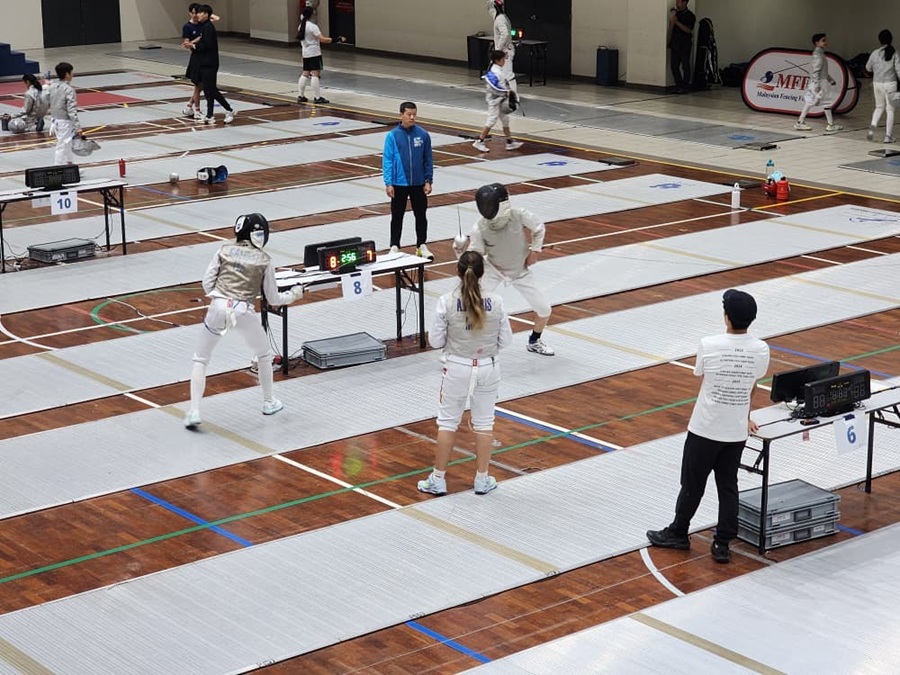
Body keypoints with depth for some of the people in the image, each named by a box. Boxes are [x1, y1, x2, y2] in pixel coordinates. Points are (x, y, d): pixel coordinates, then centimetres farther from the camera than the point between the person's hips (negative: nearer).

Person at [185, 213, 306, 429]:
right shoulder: (264, 260, 5)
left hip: (218, 308, 1)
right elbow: (273, 299, 11)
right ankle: (268, 402, 37)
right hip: (243, 312, -1)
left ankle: (194, 412, -3)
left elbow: (207, 283, 4)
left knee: (200, 360, 14)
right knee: (264, 354, 28)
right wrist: (294, 294, 28)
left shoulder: (224, 251, 8)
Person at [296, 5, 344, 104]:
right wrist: (336, 40, -20)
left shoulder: (301, 26, 6)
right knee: (316, 74, -7)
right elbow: (322, 39, -21)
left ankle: (301, 96, 13)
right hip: (314, 53, -8)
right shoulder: (312, 26, -17)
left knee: (305, 74, 12)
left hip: (305, 52, 8)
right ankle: (317, 97, -8)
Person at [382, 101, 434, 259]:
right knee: (397, 216, 10)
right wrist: (388, 183, -11)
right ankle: (394, 246, 20)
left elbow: (428, 160, 3)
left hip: (418, 184, 2)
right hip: (399, 184, -2)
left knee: (421, 215, 11)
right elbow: (387, 160, -7)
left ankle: (422, 245, 23)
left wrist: (428, 181, 0)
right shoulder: (393, 135, -8)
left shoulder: (423, 134, -3)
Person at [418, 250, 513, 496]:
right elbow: (505, 340, -3)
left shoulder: (446, 302, -15)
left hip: (457, 368, -1)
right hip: (487, 368, 1)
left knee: (448, 421, 12)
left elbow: (436, 341, -8)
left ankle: (438, 479, 18)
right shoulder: (495, 302, -11)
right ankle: (482, 479, 22)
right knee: (484, 422, 15)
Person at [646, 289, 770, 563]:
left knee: (692, 484, 12)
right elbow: (750, 387, 8)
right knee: (728, 487, 12)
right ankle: (722, 544, 16)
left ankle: (678, 533, 28)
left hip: (704, 429, -3)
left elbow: (703, 382, 1)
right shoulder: (761, 350, -7)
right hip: (737, 431, 3)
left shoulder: (708, 345, -15)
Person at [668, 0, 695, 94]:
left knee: (685, 65, -3)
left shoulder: (690, 16, -6)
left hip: (685, 44, -5)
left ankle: (684, 87, 0)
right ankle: (678, 85, 13)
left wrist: (677, 22, -21)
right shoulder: (674, 12, 10)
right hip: (675, 43, 5)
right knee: (674, 65, 3)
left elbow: (688, 30, -15)